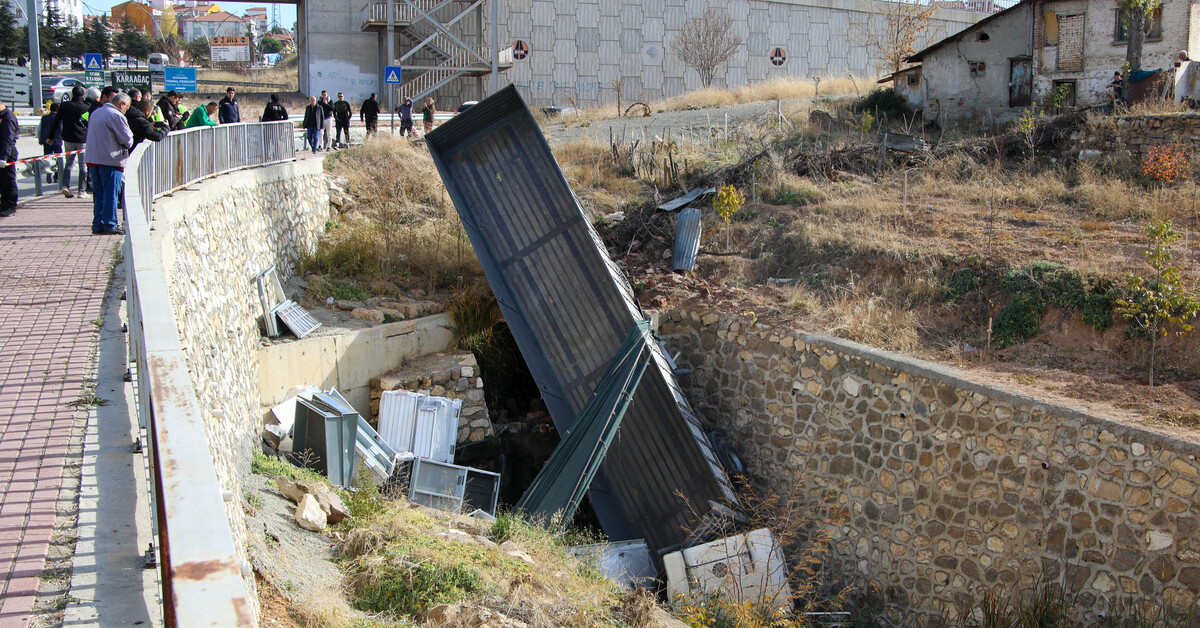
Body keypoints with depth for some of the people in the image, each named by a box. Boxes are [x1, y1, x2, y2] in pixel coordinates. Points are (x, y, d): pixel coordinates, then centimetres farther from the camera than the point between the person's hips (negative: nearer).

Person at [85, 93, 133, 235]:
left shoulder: (95, 113, 17)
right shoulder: (116, 116, -11)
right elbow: (127, 140, -12)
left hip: (92, 159, 8)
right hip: (110, 160, -8)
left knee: (99, 194, 12)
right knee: (111, 193, -4)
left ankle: (97, 225, 11)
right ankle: (109, 225, -5)